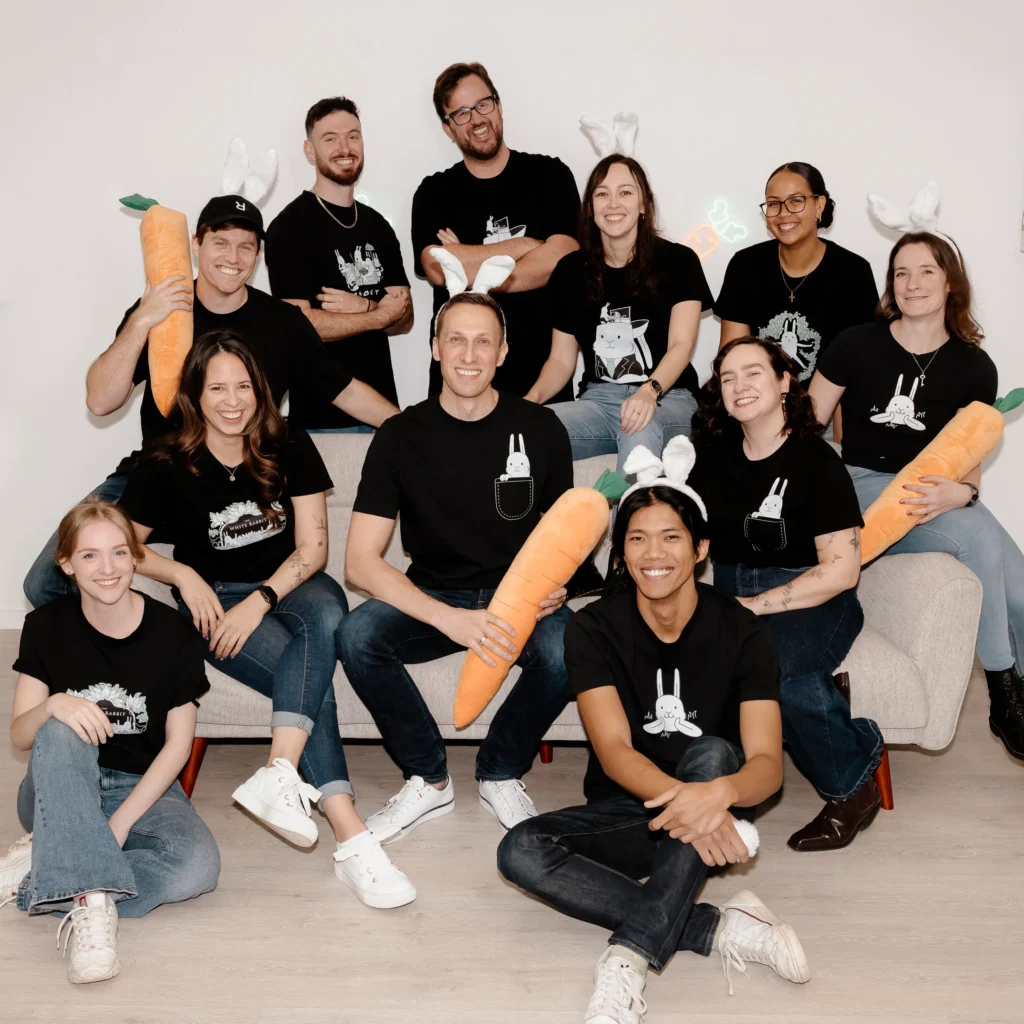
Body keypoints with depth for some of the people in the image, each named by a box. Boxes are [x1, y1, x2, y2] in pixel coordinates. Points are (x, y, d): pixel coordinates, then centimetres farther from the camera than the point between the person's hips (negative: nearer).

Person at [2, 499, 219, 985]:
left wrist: (121, 821, -17)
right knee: (62, 732, -35)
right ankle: (92, 900, -42)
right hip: (62, 793, 1)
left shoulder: (173, 634, -8)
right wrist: (55, 706, -29)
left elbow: (178, 743, -6)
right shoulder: (47, 626, -4)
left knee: (198, 865, -32)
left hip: (143, 789, 0)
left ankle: (43, 873, -22)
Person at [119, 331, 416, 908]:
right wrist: (182, 573, -10)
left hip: (291, 586, 2)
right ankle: (350, 838, -37)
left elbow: (313, 549, -3)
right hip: (216, 602, -2)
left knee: (326, 614, -37)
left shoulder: (291, 449, -1)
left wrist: (258, 602, -17)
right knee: (311, 676, -31)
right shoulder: (167, 467, -4)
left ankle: (279, 775, -44)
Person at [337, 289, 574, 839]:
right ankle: (429, 779, -4)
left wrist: (555, 583, -15)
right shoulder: (401, 436, -5)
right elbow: (360, 561, -11)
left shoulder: (540, 429, -2)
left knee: (566, 649, -33)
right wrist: (452, 619, -25)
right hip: (432, 598, 1)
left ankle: (500, 774, -2)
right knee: (356, 636, -29)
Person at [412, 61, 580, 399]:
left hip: (543, 369, 0)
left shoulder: (549, 175, 5)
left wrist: (469, 265, -10)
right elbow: (438, 269, -10)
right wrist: (525, 245, -6)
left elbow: (560, 259, -9)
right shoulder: (434, 192, 7)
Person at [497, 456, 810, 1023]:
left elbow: (767, 762, -19)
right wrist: (678, 799, -40)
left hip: (715, 809, -1)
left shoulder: (741, 632, -10)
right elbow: (613, 752, -18)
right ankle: (721, 929, -29)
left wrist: (718, 793, -44)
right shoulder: (593, 628, -8)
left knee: (712, 754, -34)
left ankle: (629, 958, -41)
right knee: (521, 851, -27)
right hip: (625, 810, 1)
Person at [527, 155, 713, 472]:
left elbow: (681, 344, -8)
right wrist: (532, 397, -12)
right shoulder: (571, 270, 10)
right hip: (598, 401, 3)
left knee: (641, 433, -40)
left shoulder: (678, 261, 2)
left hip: (667, 399, -3)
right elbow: (561, 359, 11)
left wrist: (650, 392, -29)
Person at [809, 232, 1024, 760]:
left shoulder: (974, 367, 6)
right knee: (979, 536, -31)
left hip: (937, 492, 3)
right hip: (864, 485, -3)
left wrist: (959, 491, -18)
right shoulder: (857, 345, 0)